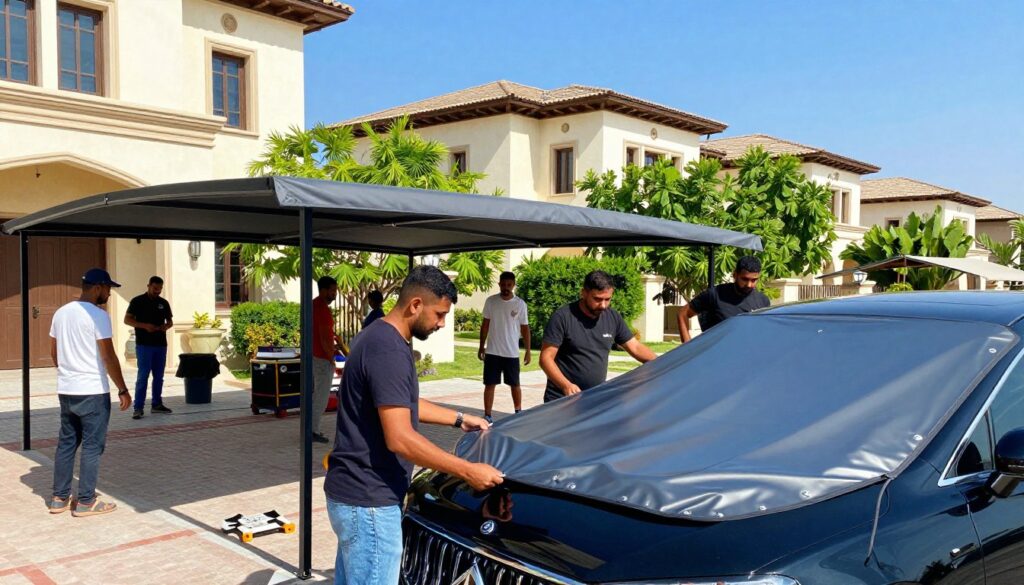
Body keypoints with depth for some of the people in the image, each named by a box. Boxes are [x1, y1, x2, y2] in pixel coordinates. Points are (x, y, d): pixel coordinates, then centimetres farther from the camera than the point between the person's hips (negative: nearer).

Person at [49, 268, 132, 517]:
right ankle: (86, 502, 5)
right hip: (93, 391, -8)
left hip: (66, 390, 8)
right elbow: (108, 357, -17)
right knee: (92, 445, 0)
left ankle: (59, 498, 21)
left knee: (66, 443, 15)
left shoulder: (61, 313, 9)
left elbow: (54, 352, 17)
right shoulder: (97, 315, -15)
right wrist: (123, 390, -12)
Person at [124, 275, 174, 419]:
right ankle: (138, 408, -5)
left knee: (159, 376, 10)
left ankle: (157, 404, 20)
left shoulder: (164, 303, 11)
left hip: (161, 344, 5)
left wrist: (166, 326, -6)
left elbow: (170, 321, 18)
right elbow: (127, 320, -4)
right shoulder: (137, 301, -2)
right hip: (144, 344, -5)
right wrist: (144, 325, -18)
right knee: (143, 376, -8)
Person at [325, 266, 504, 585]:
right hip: (368, 501, -10)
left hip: (353, 493, 10)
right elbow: (400, 439, -27)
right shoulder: (388, 351, -23)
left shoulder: (378, 336, 10)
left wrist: (459, 419, 25)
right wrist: (468, 471, -22)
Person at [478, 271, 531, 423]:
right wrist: (481, 347, 4)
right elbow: (485, 325, 6)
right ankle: (487, 416, 9)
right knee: (489, 384, 3)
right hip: (492, 352, 1)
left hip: (512, 353, -1)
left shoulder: (520, 304, -4)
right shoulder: (490, 301, 0)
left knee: (515, 384, 11)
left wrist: (528, 351, -3)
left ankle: (518, 413, 26)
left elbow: (525, 328, 0)